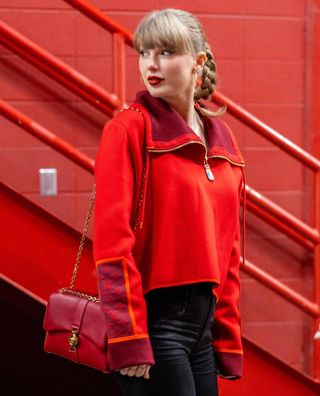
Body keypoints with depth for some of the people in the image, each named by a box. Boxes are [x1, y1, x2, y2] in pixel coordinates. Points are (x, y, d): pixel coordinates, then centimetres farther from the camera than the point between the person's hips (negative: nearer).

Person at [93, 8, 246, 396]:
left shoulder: (222, 139, 12)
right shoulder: (129, 128, -6)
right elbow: (112, 239, -13)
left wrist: (228, 336, 14)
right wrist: (127, 335, -19)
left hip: (203, 320, 7)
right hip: (155, 318, -7)